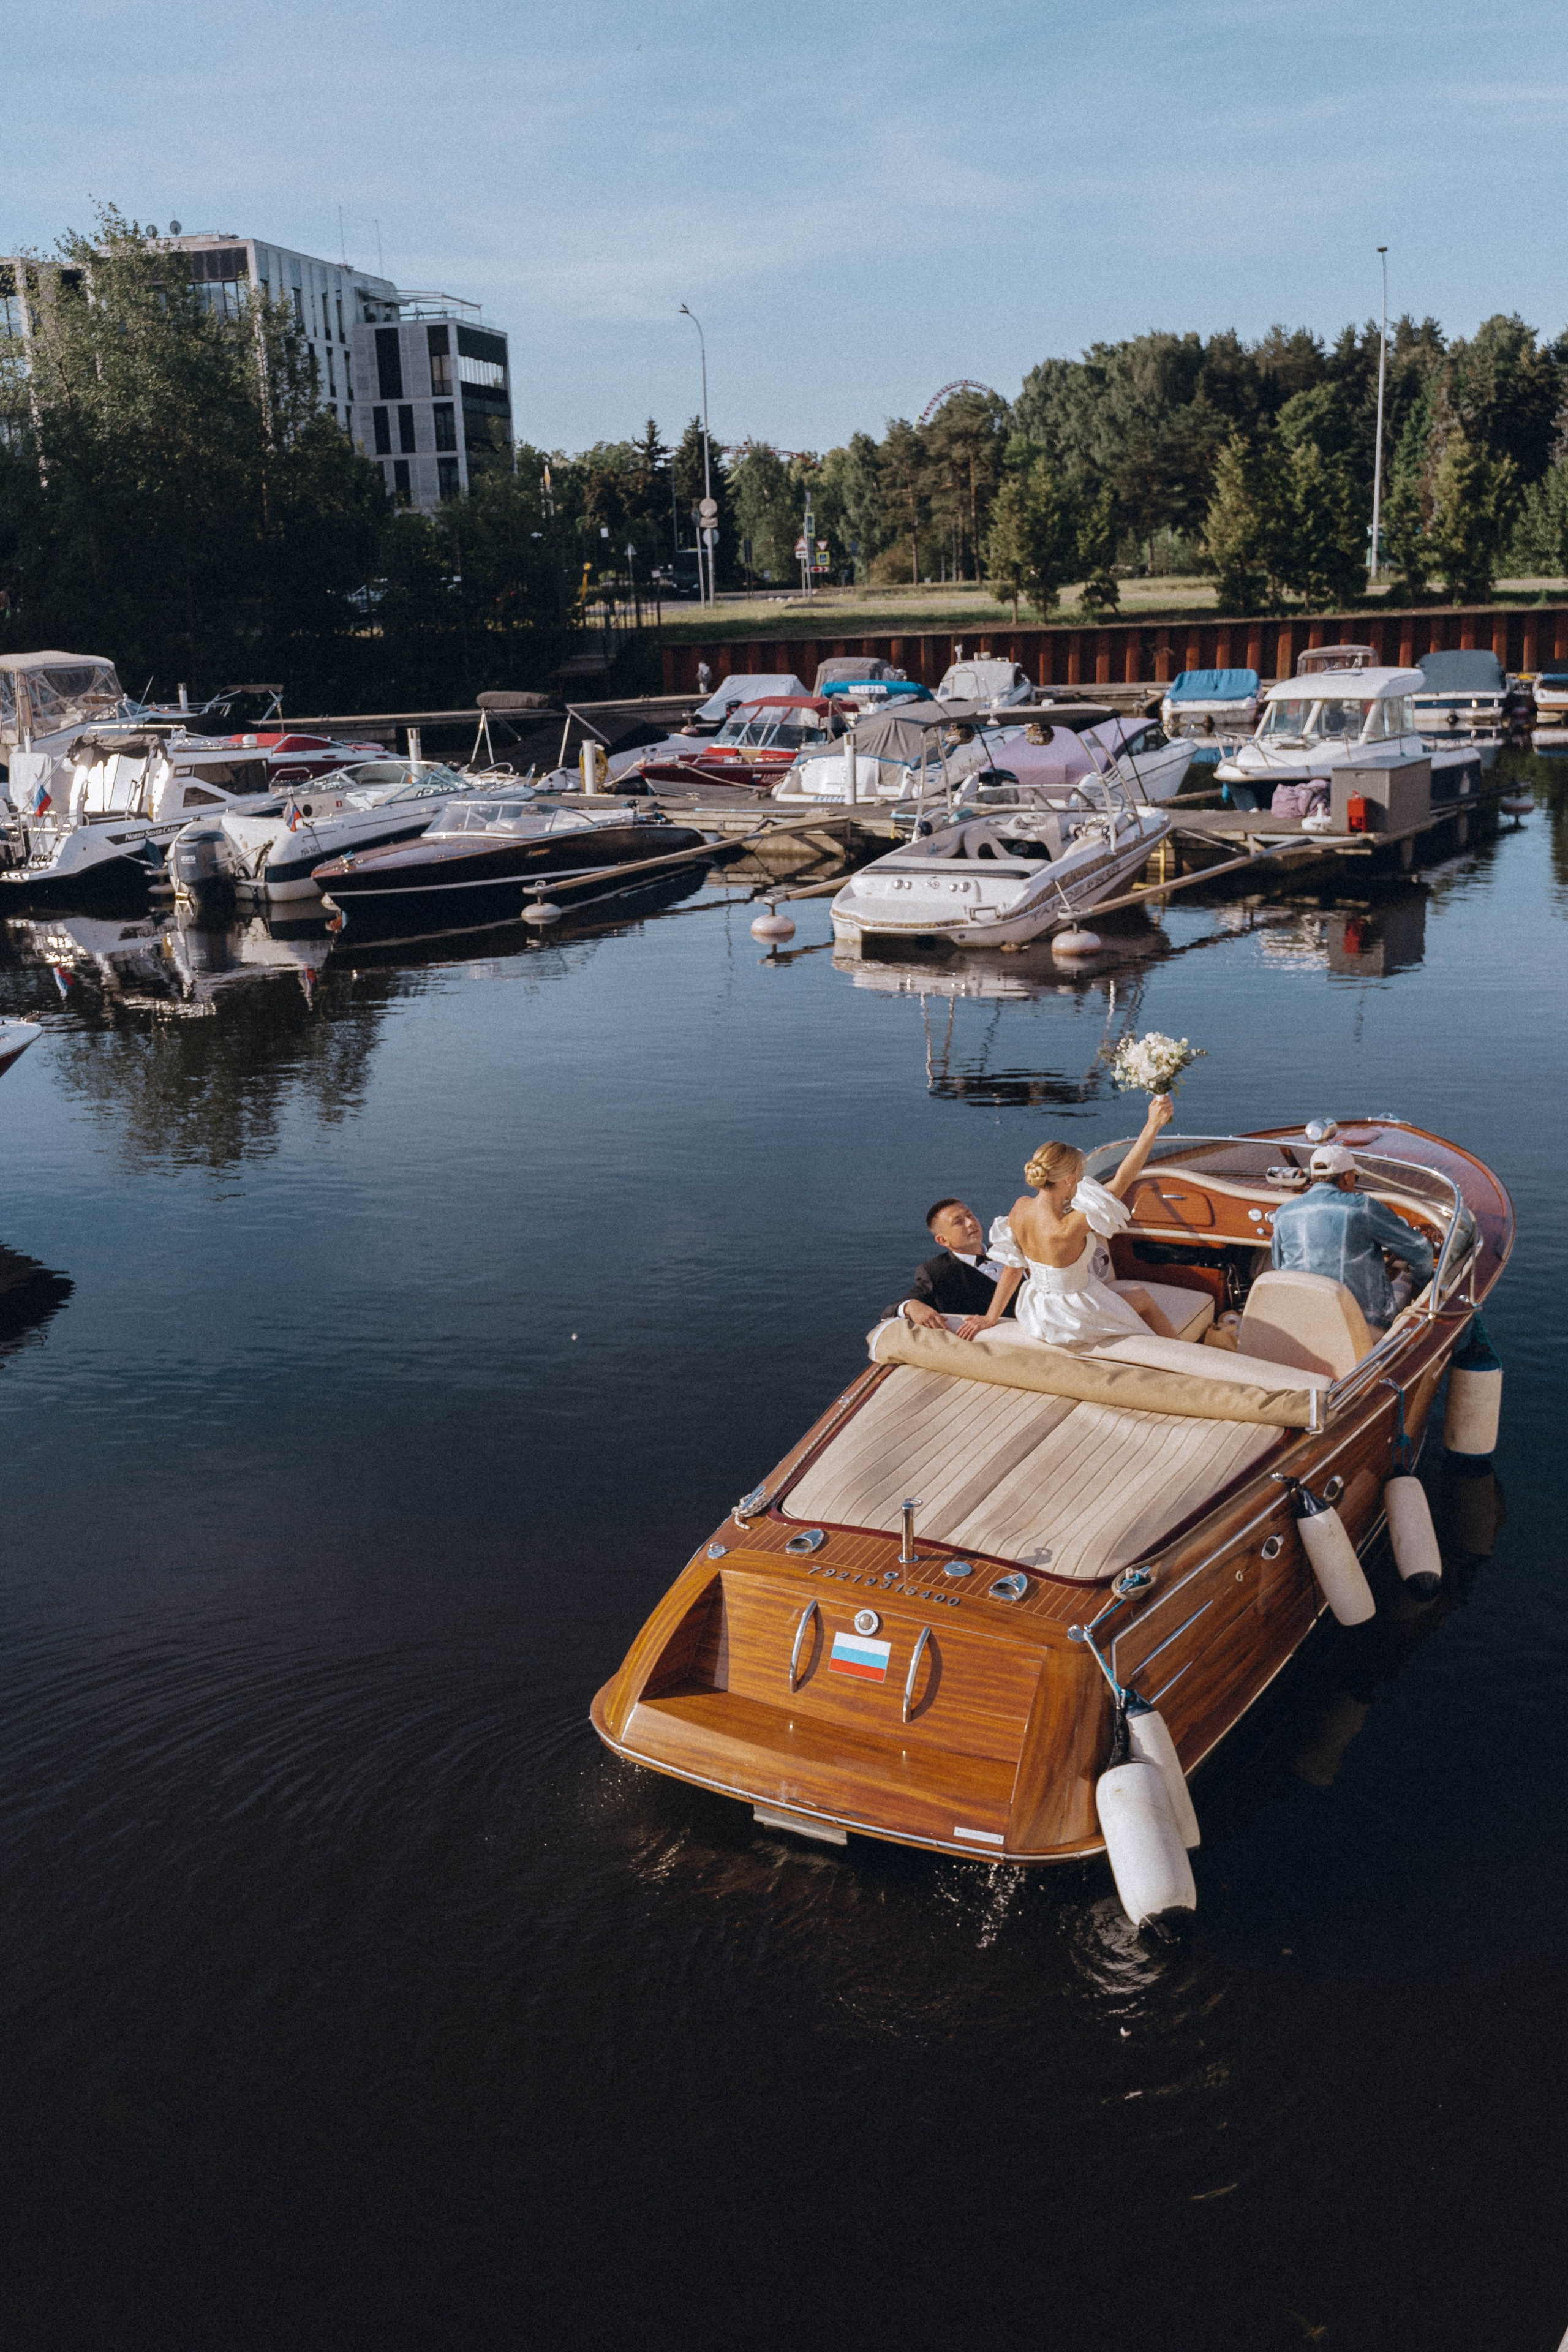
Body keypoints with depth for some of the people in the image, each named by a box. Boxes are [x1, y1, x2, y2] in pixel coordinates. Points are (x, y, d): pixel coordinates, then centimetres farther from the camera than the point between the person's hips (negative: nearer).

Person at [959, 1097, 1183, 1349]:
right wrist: (1153, 1125, -28)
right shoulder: (1068, 1228, -34)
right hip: (1071, 1323, -7)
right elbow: (1121, 1181, -30)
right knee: (1144, 1300, 22)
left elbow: (1012, 1268, -4)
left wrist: (990, 1318, 8)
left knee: (1137, 1293, 29)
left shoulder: (1021, 1208, -14)